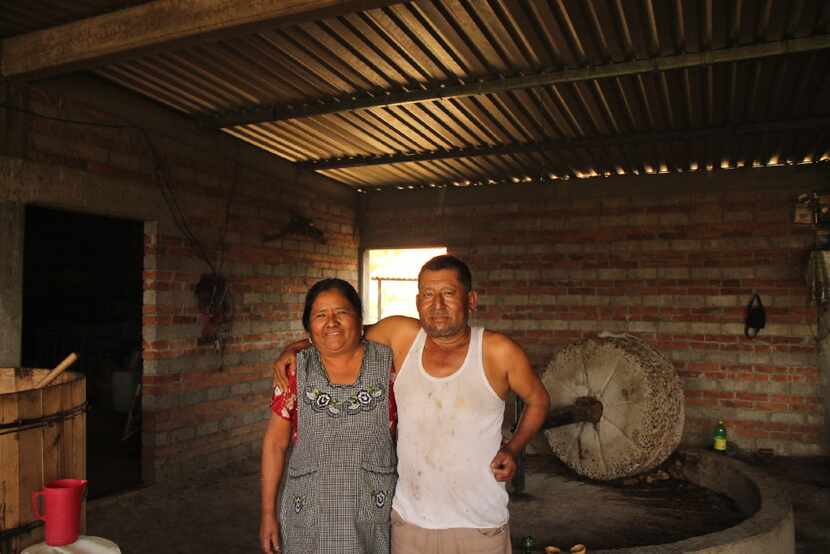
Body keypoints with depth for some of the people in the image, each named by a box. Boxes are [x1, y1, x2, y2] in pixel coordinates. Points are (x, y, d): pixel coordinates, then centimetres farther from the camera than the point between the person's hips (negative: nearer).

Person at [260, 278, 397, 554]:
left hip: (374, 511, 0)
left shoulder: (387, 362, -6)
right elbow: (275, 443, 0)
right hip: (308, 513, 0)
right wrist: (268, 513, 0)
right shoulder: (295, 371, -5)